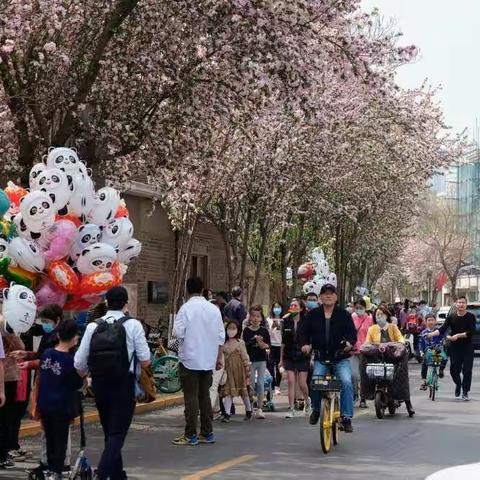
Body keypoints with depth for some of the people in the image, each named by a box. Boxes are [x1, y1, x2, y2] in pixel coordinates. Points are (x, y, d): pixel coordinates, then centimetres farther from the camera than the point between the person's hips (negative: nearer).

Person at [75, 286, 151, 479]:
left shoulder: (93, 326, 2)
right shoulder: (133, 325, -6)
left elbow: (79, 364, 0)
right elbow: (145, 360, -8)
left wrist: (86, 376, 21)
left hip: (99, 385, 4)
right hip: (124, 386, -4)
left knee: (109, 432, 19)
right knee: (117, 434, -2)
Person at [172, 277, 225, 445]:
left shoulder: (186, 308, -11)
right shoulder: (214, 309, 5)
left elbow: (178, 333, -16)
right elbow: (221, 337, 7)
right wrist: (219, 358, 16)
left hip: (190, 360, -5)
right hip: (208, 360, 5)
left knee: (191, 397, -1)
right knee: (205, 395, 14)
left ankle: (190, 436, 1)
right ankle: (207, 433, 17)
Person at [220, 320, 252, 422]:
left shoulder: (240, 343, -3)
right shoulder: (224, 344, 6)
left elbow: (245, 358, -3)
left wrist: (247, 371, -5)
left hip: (239, 370, -2)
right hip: (228, 370, 2)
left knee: (243, 391, 10)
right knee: (227, 391, -6)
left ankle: (248, 411, 29)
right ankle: (227, 414, -8)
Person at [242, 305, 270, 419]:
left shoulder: (264, 331, 3)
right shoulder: (246, 331, -2)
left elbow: (268, 345, 6)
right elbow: (244, 345, -2)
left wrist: (264, 345, -13)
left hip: (262, 360, 1)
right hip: (250, 360, -1)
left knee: (261, 384, 2)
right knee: (251, 384, 3)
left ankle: (259, 409, 8)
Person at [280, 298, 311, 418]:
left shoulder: (306, 322, -4)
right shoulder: (286, 321, 4)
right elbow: (283, 341, 9)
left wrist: (312, 355, -3)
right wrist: (281, 358, 9)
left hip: (303, 356, -2)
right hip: (289, 356, 2)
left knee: (302, 383, 0)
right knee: (291, 382, -3)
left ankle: (307, 401, 30)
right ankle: (291, 408, 3)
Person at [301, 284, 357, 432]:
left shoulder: (344, 314, 5)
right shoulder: (312, 315, 10)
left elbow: (353, 332, 3)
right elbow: (305, 332, 16)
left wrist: (349, 342, -18)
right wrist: (306, 344, -3)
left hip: (341, 359, -1)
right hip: (320, 359, 1)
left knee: (346, 382, -23)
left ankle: (346, 417, -14)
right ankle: (316, 409, 10)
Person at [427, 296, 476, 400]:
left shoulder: (471, 317, -3)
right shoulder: (451, 317, 2)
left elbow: (471, 332, -13)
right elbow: (442, 329, -7)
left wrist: (458, 335, -22)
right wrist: (431, 334, -23)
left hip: (467, 347, -1)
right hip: (454, 347, 2)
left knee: (467, 370, -2)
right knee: (454, 370, 1)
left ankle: (465, 392, 11)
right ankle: (458, 384, 32)